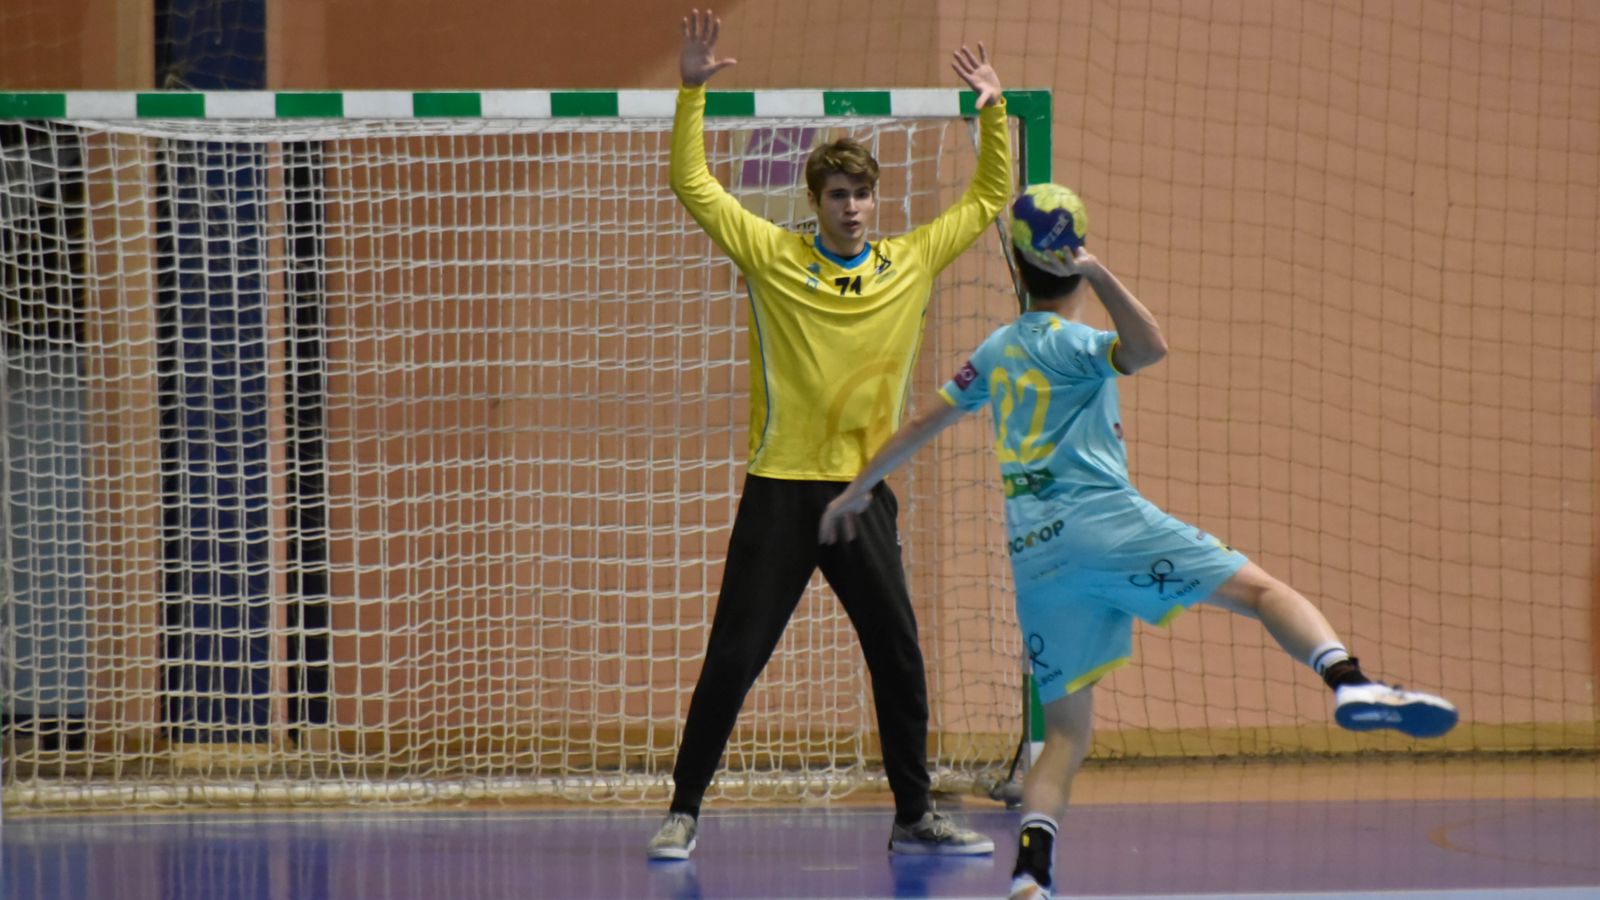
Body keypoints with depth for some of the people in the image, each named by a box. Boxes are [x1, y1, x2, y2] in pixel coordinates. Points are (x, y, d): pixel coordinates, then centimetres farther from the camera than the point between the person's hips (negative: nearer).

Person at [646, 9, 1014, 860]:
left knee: (899, 659, 4)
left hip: (864, 492, 3)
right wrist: (693, 89, -11)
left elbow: (987, 198, 16)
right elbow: (691, 182, -2)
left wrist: (993, 110, 5)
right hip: (780, 491, -3)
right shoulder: (774, 256, -1)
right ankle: (683, 811, 6)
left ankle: (915, 814, 16)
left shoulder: (912, 263, 7)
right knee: (733, 659, -3)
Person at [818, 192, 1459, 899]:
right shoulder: (1067, 343, 0)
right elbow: (1149, 348, -20)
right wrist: (1097, 272, -21)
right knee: (1258, 588, -11)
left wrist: (858, 489, 42)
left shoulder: (995, 351, 21)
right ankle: (1349, 683, -36)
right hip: (1101, 518, -6)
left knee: (1067, 731, 7)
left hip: (1032, 553, 6)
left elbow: (922, 424, 30)